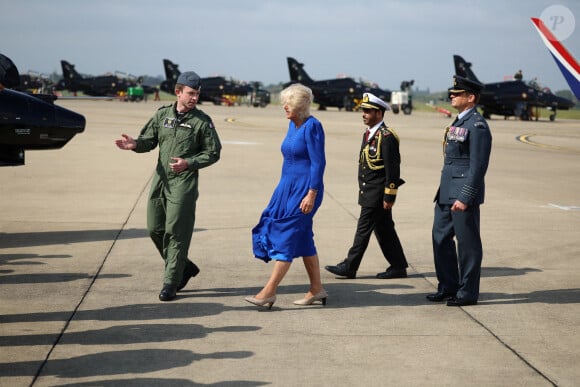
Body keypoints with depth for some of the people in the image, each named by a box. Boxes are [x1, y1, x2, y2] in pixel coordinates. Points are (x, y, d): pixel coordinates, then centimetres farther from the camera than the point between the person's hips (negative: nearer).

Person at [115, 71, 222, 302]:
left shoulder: (202, 121, -4)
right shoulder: (162, 114, 7)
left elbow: (213, 153, -2)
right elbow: (149, 140, 9)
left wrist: (188, 163, -16)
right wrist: (135, 144, -14)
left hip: (184, 183, -5)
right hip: (160, 179, 5)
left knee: (175, 232, -6)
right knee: (155, 229, 9)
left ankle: (171, 283, 2)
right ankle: (185, 268, 27)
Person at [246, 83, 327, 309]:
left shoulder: (312, 126, -15)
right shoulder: (293, 125, 12)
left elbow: (318, 163, -18)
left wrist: (311, 194, -21)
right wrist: (284, 189, 22)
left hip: (304, 189, -9)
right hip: (288, 187, 9)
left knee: (286, 237, -8)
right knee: (303, 239, 11)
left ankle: (269, 292, -7)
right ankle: (317, 290, 19)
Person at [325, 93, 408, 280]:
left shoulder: (387, 136, -15)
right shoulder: (369, 133, 14)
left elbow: (393, 168, -17)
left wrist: (389, 196, -18)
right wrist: (362, 190, 19)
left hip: (378, 193, -10)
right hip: (369, 192, 10)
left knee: (364, 228, -5)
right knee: (384, 229, 12)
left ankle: (349, 266, 0)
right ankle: (398, 266, 17)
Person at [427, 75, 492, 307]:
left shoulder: (477, 126, -14)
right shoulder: (459, 122, 15)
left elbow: (478, 166, -19)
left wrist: (465, 198, -21)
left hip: (463, 194, -10)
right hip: (447, 192, 10)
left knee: (468, 244, 0)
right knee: (441, 237, 13)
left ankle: (468, 293, 8)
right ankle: (448, 287, 23)